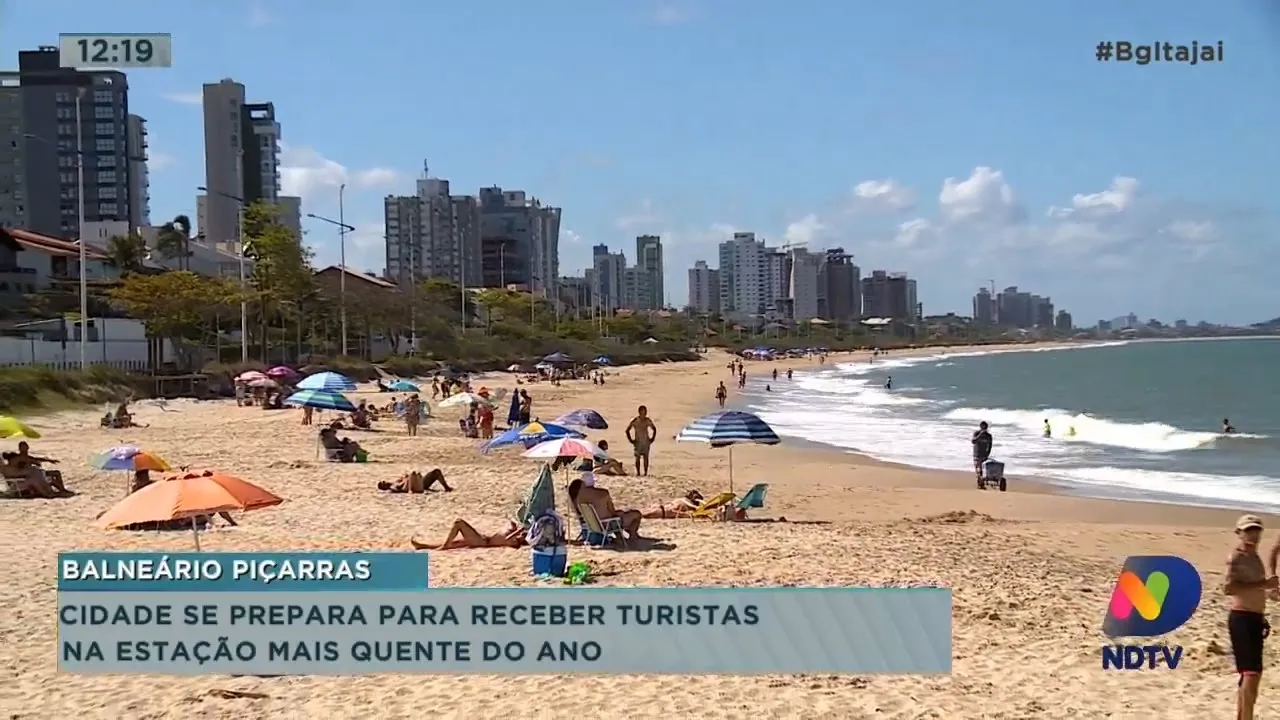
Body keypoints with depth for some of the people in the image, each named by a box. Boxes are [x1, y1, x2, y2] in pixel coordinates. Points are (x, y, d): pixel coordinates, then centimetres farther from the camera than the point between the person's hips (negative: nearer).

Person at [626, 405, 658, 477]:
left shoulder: (648, 421, 2)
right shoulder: (635, 421, -7)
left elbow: (654, 429, 17)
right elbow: (627, 430, -1)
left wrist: (652, 438, 9)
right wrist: (631, 440, -3)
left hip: (646, 441, 2)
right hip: (638, 442, -2)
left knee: (646, 457, -1)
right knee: (638, 457, -5)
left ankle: (645, 472, 3)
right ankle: (638, 472, 2)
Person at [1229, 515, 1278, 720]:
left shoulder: (1255, 557, 18)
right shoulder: (1237, 557, -11)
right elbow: (1228, 587, -28)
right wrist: (1263, 584, -27)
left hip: (1256, 619, 10)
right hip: (1242, 618, -10)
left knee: (1250, 674, 17)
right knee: (1251, 673, -17)